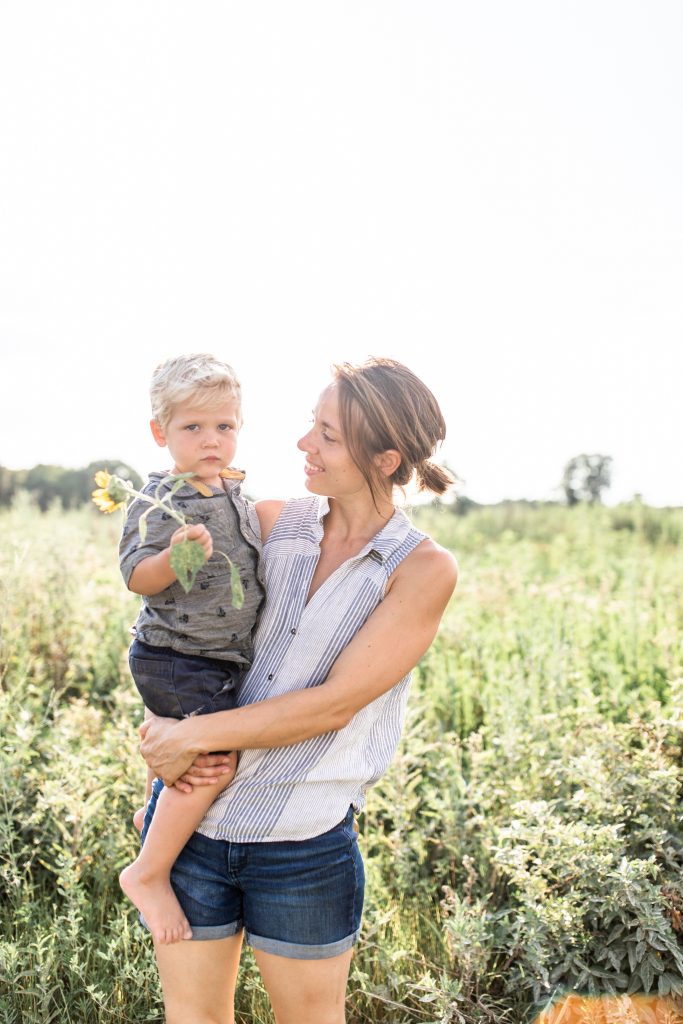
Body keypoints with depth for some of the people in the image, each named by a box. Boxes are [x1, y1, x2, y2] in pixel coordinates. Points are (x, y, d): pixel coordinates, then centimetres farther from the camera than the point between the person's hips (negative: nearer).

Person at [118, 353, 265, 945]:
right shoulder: (161, 502, -16)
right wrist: (174, 556, -38)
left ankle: (155, 815, 56)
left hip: (226, 660, 9)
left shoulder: (236, 497, 9)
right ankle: (149, 872, -4)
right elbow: (137, 577, -22)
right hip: (173, 658, -9)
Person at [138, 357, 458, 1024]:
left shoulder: (422, 569, -10)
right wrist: (164, 730, -7)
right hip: (191, 814, 3)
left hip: (303, 841, -3)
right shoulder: (271, 521, 1)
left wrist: (195, 735, -15)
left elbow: (335, 704, -16)